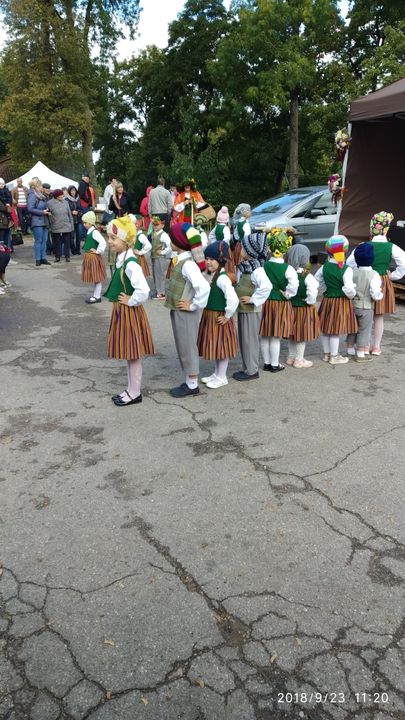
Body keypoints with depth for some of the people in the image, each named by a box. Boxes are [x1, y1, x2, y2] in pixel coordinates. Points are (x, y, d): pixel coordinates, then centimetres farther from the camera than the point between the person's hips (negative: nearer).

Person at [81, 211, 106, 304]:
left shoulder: (94, 232, -18)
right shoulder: (89, 232, 10)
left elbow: (103, 243, -28)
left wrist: (98, 251, -18)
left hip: (94, 257, -9)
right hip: (89, 257, 9)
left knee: (97, 277, -1)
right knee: (94, 277, 15)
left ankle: (97, 296, 6)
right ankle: (95, 295, 24)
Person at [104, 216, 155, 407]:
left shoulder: (131, 264, -22)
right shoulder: (121, 259, 6)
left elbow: (143, 291, -32)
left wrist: (130, 301, -17)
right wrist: (121, 302, 12)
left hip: (129, 312, -9)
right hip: (121, 311, 9)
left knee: (133, 354, 3)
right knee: (128, 354, 17)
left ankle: (134, 393, 15)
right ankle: (131, 389, 28)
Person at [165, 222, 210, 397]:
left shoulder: (187, 264, -21)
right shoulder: (182, 260, 7)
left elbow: (203, 287, -32)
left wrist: (193, 305, -22)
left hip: (184, 313, -9)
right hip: (178, 312, 9)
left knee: (187, 348, 2)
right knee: (183, 348, 16)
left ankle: (192, 385, 15)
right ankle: (189, 382, 28)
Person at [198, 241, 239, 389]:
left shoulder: (222, 278, -22)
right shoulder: (209, 275, 6)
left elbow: (233, 299, -31)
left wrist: (227, 316, -21)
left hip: (219, 318, -9)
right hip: (209, 316, 9)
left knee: (221, 347, 4)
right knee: (214, 346, 18)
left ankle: (221, 378, 17)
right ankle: (216, 373, 33)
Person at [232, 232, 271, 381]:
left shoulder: (256, 269, -19)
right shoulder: (241, 266, 7)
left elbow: (267, 286, -31)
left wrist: (253, 299, -23)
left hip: (251, 310, -9)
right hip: (241, 309, 9)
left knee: (250, 339, -1)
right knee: (243, 339, 15)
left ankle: (252, 370, 10)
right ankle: (246, 368, 26)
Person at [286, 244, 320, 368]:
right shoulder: (307, 276, -18)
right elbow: (312, 291, -29)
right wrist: (310, 302, -13)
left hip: (290, 306, 6)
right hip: (304, 308, -6)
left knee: (292, 334, 17)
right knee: (302, 335, 6)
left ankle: (291, 357, 29)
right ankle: (299, 359, 13)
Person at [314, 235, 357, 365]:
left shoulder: (324, 267, -1)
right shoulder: (346, 270, -16)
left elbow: (316, 281, 9)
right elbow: (349, 288, -24)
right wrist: (351, 295, -3)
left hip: (327, 300, 6)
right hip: (341, 302, -5)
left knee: (325, 329, 13)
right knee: (335, 331, 1)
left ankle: (326, 354, 26)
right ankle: (334, 357, 10)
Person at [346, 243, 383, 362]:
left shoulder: (352, 272, -6)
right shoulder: (374, 275, -19)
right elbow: (375, 295, -19)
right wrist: (380, 294, 1)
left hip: (352, 305, 5)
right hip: (366, 307, -5)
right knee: (364, 330, 7)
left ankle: (350, 350, 30)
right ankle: (361, 354, 13)